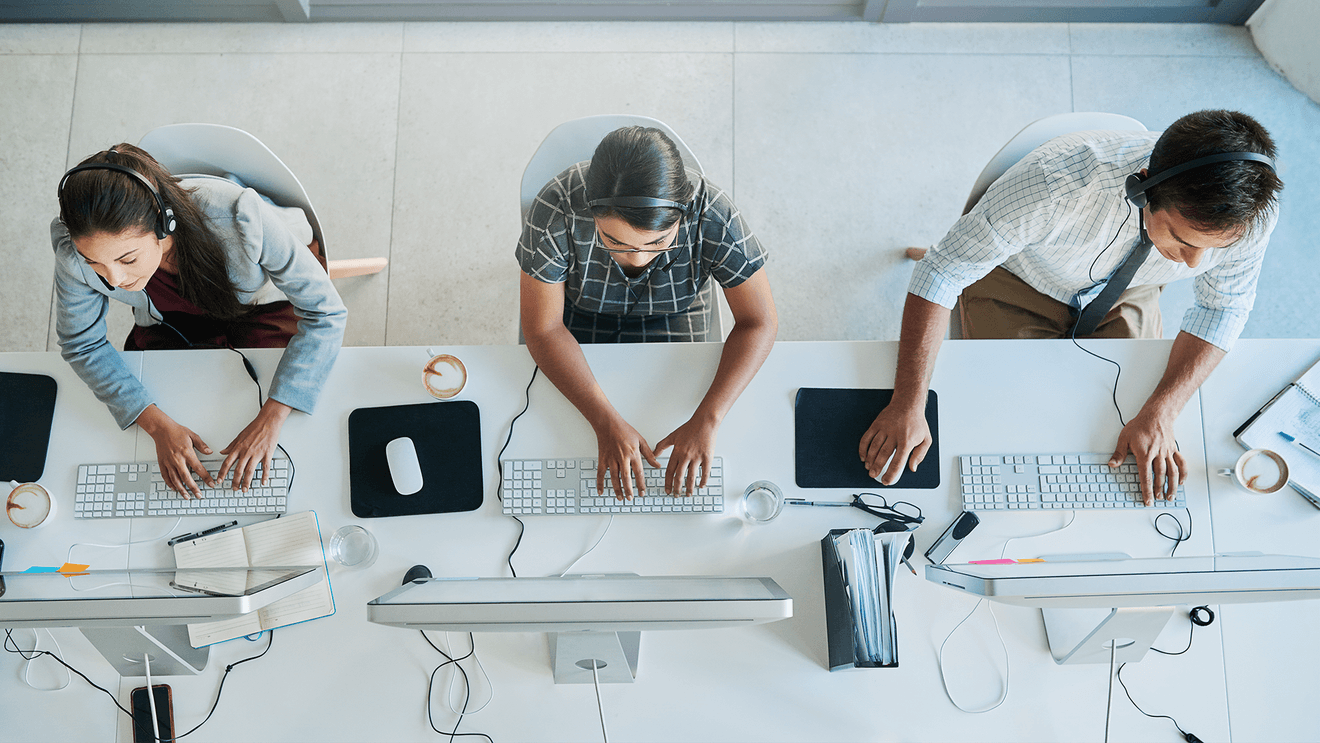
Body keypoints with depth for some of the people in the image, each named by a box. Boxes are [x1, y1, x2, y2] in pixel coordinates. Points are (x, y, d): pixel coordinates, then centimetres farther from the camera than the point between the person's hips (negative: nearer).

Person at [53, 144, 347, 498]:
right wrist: (158, 425, -29)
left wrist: (270, 419, -40)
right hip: (170, 320, 3)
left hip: (261, 305, -2)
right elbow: (82, 343, -16)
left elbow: (326, 313, -35)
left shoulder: (239, 219, -44)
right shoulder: (74, 247, -34)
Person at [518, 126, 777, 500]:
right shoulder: (556, 212, -37)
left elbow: (758, 322, -26)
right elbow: (543, 329, -28)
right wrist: (607, 423, -37)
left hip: (673, 315, 1)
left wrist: (706, 421, -37)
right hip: (578, 313, 0)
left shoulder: (713, 216, -35)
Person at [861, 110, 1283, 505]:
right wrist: (908, 406, -40)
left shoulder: (1249, 213, -31)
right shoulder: (1061, 179, -44)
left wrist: (1160, 415, -25)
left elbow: (1224, 306, -11)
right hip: (1019, 282, -2)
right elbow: (942, 272, -35)